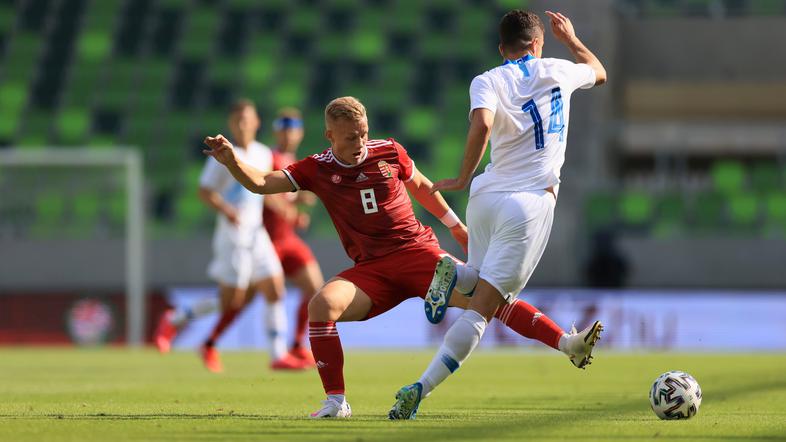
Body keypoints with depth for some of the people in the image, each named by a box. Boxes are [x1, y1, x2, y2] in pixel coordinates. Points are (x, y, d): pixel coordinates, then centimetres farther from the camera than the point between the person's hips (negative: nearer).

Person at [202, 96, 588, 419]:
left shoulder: (389, 152, 2)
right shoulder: (317, 170, 2)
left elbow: (422, 187, 20)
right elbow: (261, 183, -2)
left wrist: (455, 226, 26)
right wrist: (232, 161, -21)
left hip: (416, 251, 0)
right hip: (371, 270, 0)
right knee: (322, 304, -27)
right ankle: (336, 401, -18)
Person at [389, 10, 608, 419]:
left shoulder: (488, 82, 2)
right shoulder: (557, 72, 8)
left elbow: (482, 124, -20)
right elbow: (599, 72, 30)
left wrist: (462, 178, -10)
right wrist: (571, 38, 44)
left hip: (486, 197, 2)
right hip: (530, 204, -2)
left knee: (485, 288, 26)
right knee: (479, 309, -5)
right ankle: (420, 389, -19)